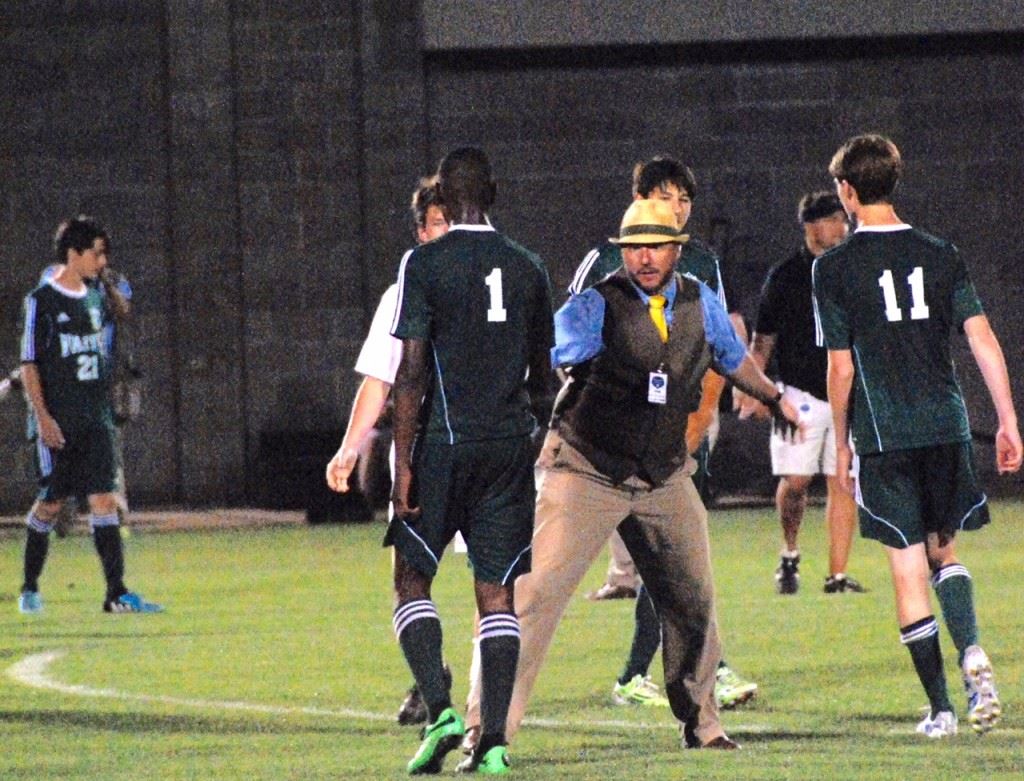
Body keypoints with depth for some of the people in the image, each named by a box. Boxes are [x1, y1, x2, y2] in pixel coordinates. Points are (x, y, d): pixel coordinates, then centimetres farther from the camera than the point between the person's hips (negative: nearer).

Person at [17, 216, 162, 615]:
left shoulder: (95, 299, 12)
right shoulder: (42, 301, -6)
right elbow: (29, 364, -8)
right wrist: (42, 416, -16)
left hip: (95, 418, 5)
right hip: (57, 424, -5)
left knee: (103, 499, -6)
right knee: (50, 503, 3)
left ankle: (117, 593, -12)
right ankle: (30, 589, 20)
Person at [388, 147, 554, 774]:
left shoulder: (425, 264, -6)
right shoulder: (528, 268, 7)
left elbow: (411, 370, -11)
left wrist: (403, 461, -9)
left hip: (445, 444, -3)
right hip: (511, 444, 4)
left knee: (413, 582, 8)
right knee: (498, 594, 4)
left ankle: (440, 709, -11)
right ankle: (494, 740, -3)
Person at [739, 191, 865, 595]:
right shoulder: (785, 276, 2)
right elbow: (763, 340, 4)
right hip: (801, 393, -3)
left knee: (842, 483, -1)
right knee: (795, 480, -10)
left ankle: (837, 574, 1)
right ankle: (789, 555, 14)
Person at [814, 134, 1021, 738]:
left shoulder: (834, 268, -4)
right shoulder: (942, 256, 5)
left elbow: (841, 369, -3)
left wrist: (841, 444, 8)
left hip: (883, 437, -3)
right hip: (947, 426, 3)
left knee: (909, 568, 1)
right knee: (944, 548, 19)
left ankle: (940, 707, 1)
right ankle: (972, 651, -6)